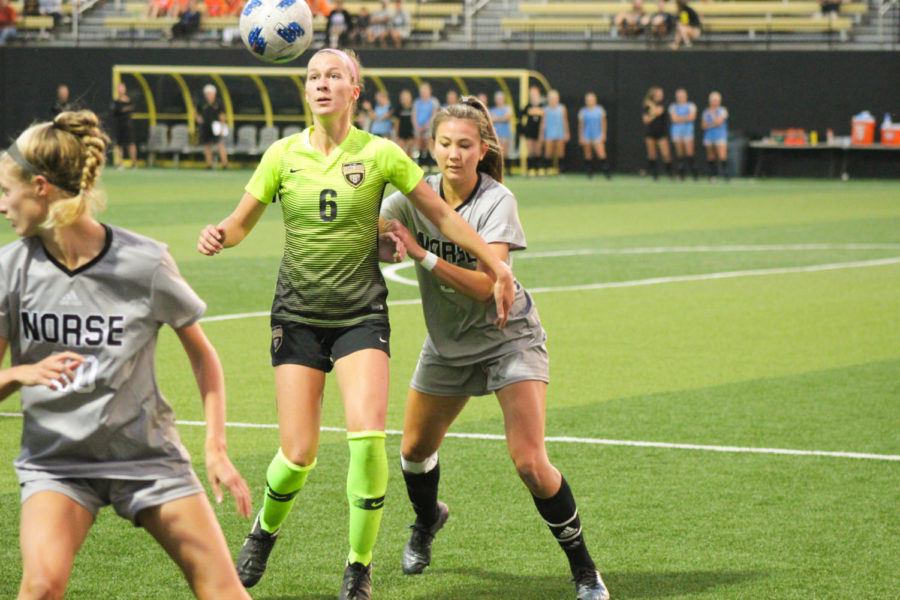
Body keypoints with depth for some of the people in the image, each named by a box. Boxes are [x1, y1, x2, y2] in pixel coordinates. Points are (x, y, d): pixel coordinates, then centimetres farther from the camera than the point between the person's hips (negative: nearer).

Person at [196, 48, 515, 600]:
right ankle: (265, 531, 27)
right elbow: (243, 221, 8)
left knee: (367, 435, -20)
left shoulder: (380, 154, -2)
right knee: (299, 454, -7)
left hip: (361, 314, -1)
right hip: (298, 315, 1)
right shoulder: (284, 154, 1)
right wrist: (219, 236, -15)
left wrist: (498, 268, 5)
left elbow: (443, 215, 5)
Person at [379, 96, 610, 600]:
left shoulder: (496, 201, -21)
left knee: (530, 463, -18)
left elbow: (484, 286, -30)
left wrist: (421, 254, -39)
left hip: (509, 337, -5)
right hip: (447, 341, 5)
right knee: (415, 451, 15)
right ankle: (427, 521, 50)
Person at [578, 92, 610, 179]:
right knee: (588, 156, 4)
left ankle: (605, 172, -9)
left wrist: (603, 134, 4)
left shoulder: (600, 110, 3)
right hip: (586, 137, 1)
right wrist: (580, 137, 6)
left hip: (597, 136, -1)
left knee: (602, 155, -12)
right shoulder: (583, 111, 3)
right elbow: (580, 125, 8)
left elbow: (603, 123, 9)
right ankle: (589, 172, 14)